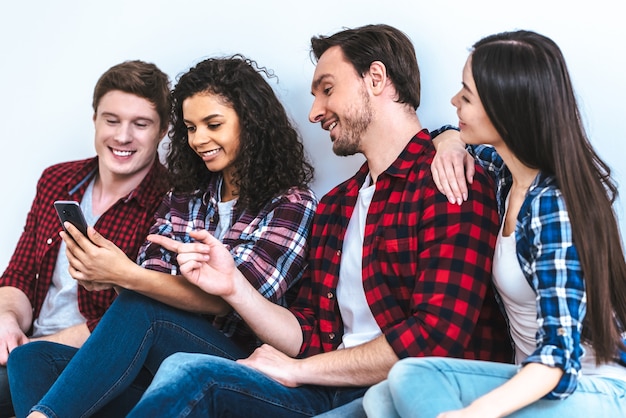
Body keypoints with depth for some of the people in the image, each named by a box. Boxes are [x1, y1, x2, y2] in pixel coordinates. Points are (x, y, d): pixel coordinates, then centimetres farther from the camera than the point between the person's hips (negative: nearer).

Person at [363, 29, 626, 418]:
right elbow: (458, 137, 27)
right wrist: (451, 145, 2)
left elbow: (560, 348, -25)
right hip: (539, 380, 8)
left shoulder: (553, 205, -20)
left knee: (411, 379, -28)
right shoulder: (510, 171, 3)